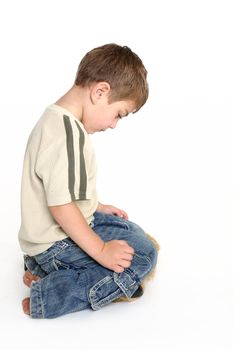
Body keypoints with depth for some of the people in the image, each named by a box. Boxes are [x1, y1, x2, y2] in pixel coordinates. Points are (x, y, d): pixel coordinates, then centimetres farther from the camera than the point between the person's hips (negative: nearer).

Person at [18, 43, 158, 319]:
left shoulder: (56, 118, 8)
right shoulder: (67, 134, -26)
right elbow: (61, 206, -28)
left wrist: (96, 207, 16)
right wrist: (100, 250, -21)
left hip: (48, 234, 11)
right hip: (56, 243, -11)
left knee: (131, 231, 24)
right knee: (142, 253, -15)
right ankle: (47, 296, -15)